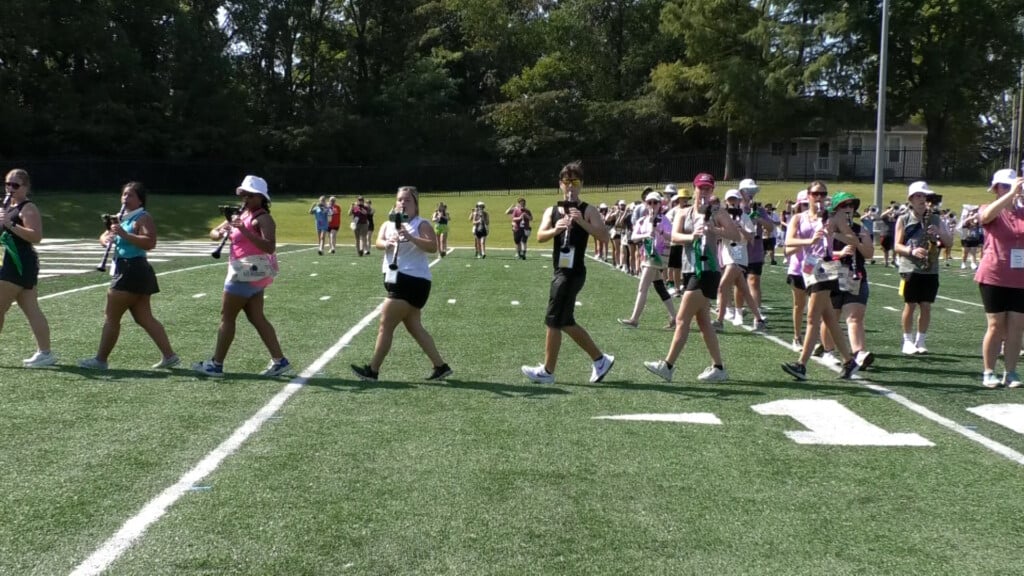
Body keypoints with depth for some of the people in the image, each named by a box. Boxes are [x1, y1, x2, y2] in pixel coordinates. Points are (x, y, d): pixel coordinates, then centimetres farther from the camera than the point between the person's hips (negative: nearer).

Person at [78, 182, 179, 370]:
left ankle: (100, 360, 5)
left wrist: (124, 234, -29)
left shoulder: (143, 218, -11)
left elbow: (150, 243, -25)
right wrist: (107, 238, -6)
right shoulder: (123, 218, 19)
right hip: (126, 271, 10)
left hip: (133, 272, -10)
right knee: (145, 319, 8)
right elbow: (103, 237, 18)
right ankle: (169, 356, 8)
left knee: (111, 318, -3)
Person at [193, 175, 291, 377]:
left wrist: (244, 230, -32)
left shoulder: (263, 218, -12)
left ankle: (216, 364, 6)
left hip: (250, 272, -9)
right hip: (248, 273, 9)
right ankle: (279, 361, 8)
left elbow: (270, 247, -27)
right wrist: (221, 232, -9)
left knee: (227, 317, -1)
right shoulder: (240, 215, 15)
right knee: (257, 318, 8)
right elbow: (213, 232, 16)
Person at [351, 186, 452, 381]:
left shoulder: (421, 224, -7)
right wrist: (388, 243, -27)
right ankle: (441, 367, 19)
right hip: (396, 281, 8)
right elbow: (378, 243, -5)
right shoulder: (388, 224, 12)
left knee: (385, 325, -7)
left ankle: (372, 370, 2)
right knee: (415, 328, 12)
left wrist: (410, 237, -34)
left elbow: (433, 247, -22)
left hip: (412, 282, -8)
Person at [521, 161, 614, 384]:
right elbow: (540, 237, -5)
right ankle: (601, 359, 26)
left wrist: (582, 222, -27)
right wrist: (555, 229, -25)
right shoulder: (551, 211, 11)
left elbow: (605, 236, -16)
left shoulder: (587, 210, -4)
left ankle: (547, 371, 8)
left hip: (573, 272, -7)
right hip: (559, 272, 7)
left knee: (553, 321, -4)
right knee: (566, 323, 14)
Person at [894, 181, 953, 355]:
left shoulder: (934, 219, 11)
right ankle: (908, 341, 11)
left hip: (930, 269, 3)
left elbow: (949, 241, 8)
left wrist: (939, 232, -11)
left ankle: (920, 340, 15)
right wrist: (912, 251, -18)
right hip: (910, 268, -2)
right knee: (910, 305, 0)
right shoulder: (903, 220, 3)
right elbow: (897, 246, -1)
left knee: (926, 306, 4)